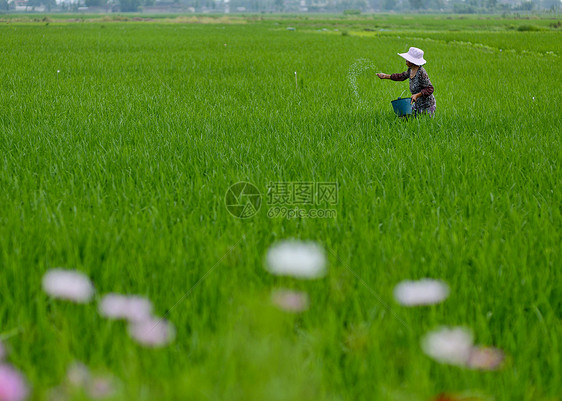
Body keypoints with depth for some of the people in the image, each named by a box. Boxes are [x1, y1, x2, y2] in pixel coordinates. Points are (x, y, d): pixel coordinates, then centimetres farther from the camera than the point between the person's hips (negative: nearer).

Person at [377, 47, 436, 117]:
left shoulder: (421, 72, -25)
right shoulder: (411, 70, 0)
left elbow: (430, 89, -24)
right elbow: (402, 76, 20)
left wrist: (417, 95, -33)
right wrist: (386, 76, 24)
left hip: (427, 106, -8)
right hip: (417, 104, 8)